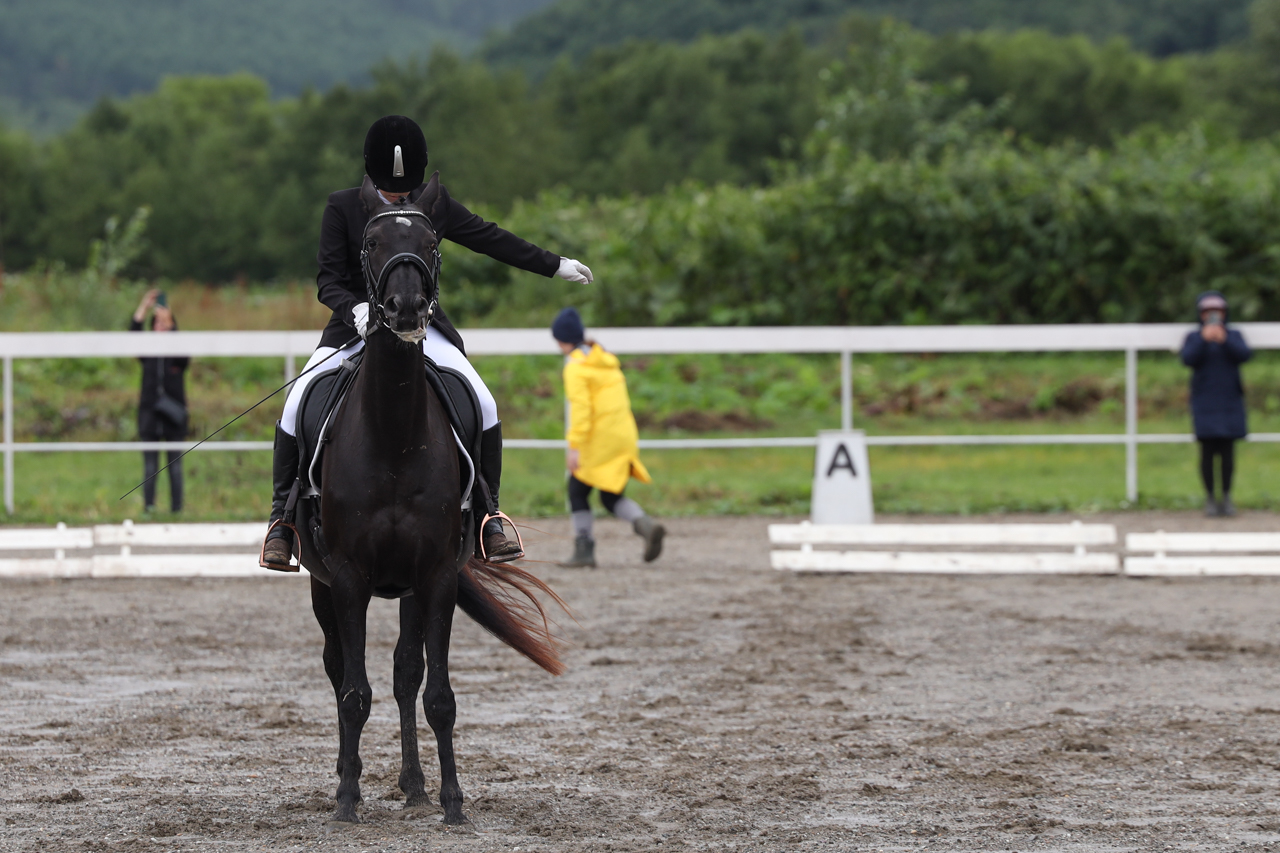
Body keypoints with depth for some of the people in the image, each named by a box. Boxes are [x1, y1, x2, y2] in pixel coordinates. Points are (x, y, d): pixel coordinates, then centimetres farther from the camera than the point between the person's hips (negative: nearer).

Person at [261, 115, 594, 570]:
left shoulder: (435, 204, 1)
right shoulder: (342, 208, -6)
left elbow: (490, 239, 13)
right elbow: (328, 279, -10)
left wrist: (555, 265, 20)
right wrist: (356, 308, -32)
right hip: (356, 324, -2)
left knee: (483, 407, -17)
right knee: (299, 406, -20)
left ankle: (488, 515, -3)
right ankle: (282, 515, -7)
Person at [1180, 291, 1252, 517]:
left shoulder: (1234, 336, 8)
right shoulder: (1194, 338, 6)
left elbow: (1245, 355, -10)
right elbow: (1188, 359, -11)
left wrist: (1224, 340, -24)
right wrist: (1204, 340, -24)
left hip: (1230, 402, 1)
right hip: (1205, 403, -1)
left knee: (1228, 451, -1)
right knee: (1208, 451, -3)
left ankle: (1226, 497, 8)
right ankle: (1210, 498, 5)